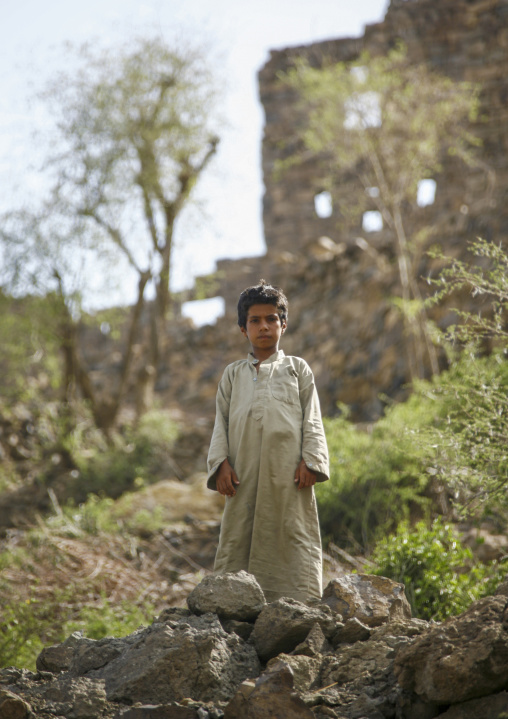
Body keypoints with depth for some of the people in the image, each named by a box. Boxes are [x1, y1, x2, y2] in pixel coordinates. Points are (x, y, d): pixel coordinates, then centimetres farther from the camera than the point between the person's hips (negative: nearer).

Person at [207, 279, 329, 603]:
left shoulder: (297, 369, 17)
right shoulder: (233, 375, 21)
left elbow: (312, 419, 9)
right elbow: (221, 423, 15)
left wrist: (310, 461, -5)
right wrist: (221, 462, 0)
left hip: (288, 472, -2)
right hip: (245, 472, 2)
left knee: (292, 533, -7)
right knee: (239, 536, -3)